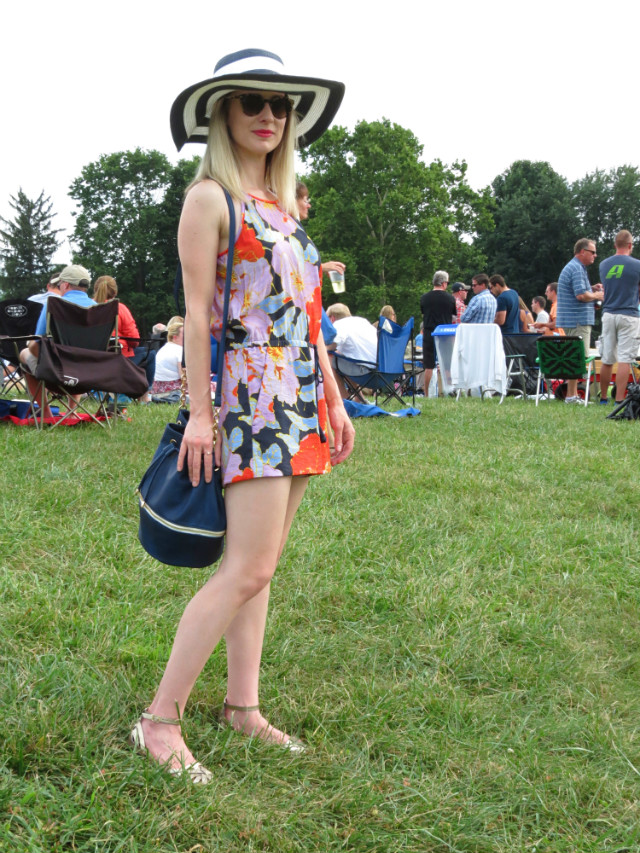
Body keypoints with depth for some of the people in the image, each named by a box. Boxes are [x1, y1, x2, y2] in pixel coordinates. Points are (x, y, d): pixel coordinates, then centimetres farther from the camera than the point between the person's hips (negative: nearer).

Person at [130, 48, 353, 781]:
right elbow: (197, 312, -10)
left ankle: (242, 705, 19)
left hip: (300, 402, 8)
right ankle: (159, 720, -2)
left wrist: (334, 400, 17)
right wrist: (198, 414, -15)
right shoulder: (210, 199, -4)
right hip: (250, 394, -8)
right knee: (249, 568, -11)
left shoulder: (282, 205, 18)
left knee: (257, 563, 10)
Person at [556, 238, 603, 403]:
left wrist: (592, 289, 13)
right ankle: (571, 396, -7)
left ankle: (573, 394, 17)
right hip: (578, 321, -11)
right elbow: (581, 295, -23)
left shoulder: (575, 267, 20)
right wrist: (597, 296, -7)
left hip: (575, 320, 11)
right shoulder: (576, 269, -15)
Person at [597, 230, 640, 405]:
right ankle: (619, 400, -9)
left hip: (608, 315, 5)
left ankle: (604, 397, 18)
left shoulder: (604, 265, 7)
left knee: (607, 360, 11)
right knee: (624, 359, -5)